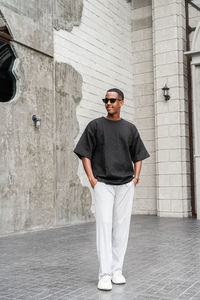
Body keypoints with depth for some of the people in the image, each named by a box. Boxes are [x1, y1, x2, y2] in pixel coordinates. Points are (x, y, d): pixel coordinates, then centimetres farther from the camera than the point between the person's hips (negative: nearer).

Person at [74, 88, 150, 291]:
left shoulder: (130, 128, 12)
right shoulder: (95, 125, 5)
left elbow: (138, 155, 17)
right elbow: (85, 153, 3)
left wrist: (136, 177, 3)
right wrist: (91, 178, -7)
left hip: (126, 184, 3)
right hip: (102, 184, -2)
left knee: (121, 226, 4)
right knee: (104, 225, -9)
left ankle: (117, 270, 14)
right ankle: (104, 274, -7)